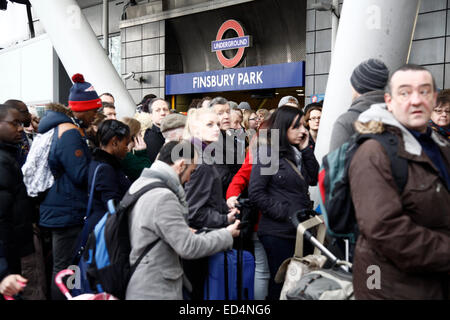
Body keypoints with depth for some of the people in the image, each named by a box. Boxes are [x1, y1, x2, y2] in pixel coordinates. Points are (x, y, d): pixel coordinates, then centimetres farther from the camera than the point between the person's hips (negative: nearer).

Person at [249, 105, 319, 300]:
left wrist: (305, 149, 3)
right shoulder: (267, 152, -10)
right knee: (281, 283, 2)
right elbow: (256, 192, -14)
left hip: (300, 230, 7)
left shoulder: (296, 152, 13)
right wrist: (285, 213, -15)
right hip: (278, 233, -7)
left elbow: (313, 179, 10)